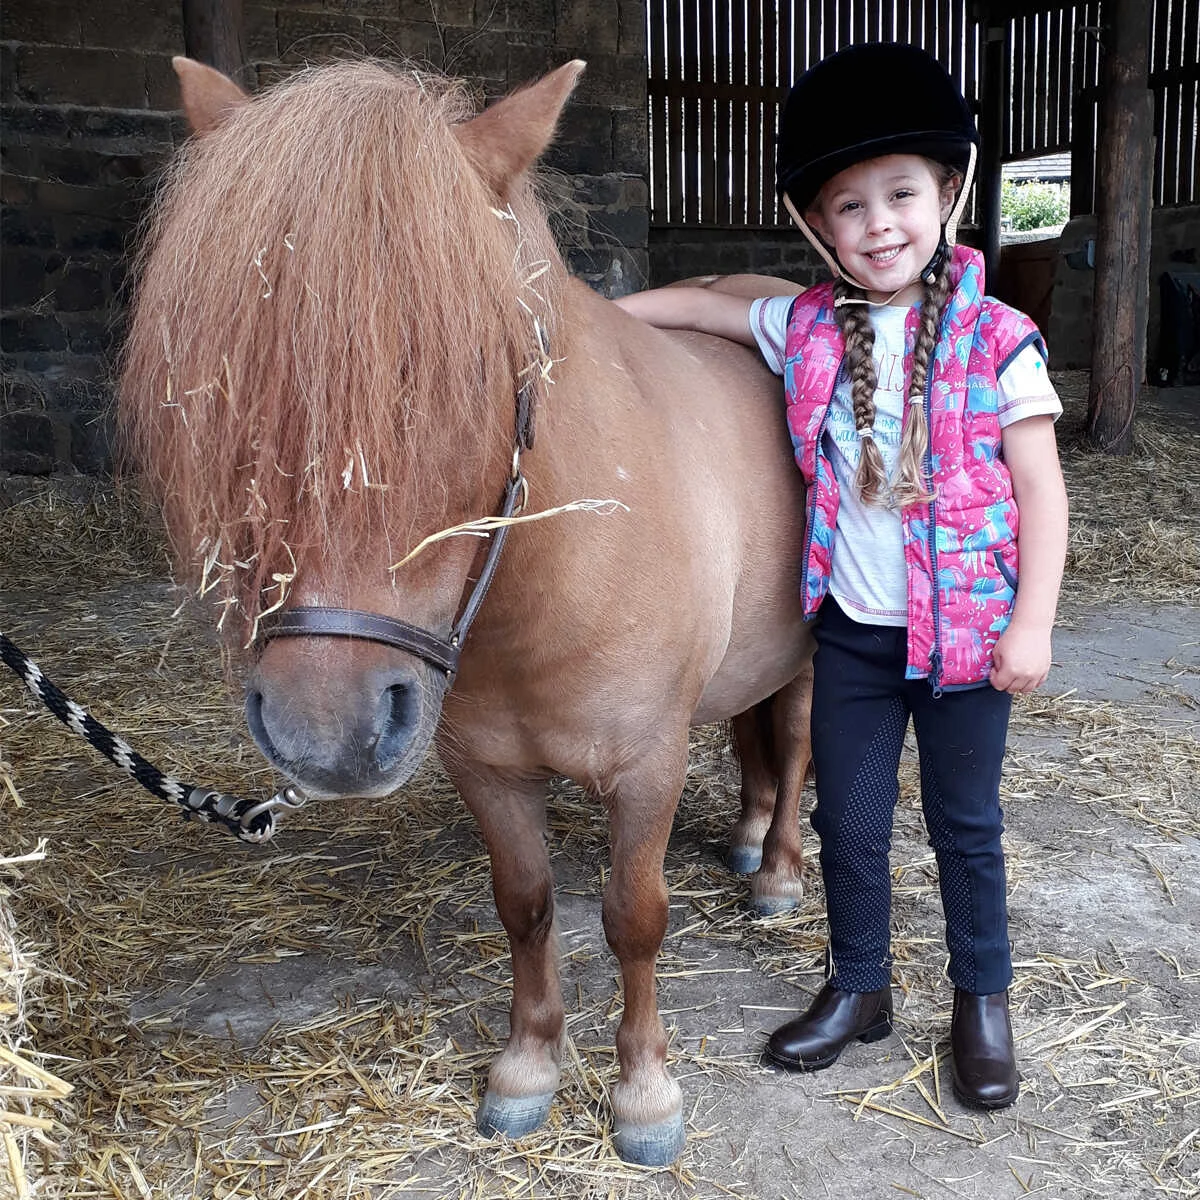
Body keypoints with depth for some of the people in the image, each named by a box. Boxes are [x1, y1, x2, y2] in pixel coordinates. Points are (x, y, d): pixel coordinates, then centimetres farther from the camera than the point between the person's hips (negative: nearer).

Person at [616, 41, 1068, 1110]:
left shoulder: (996, 340, -11)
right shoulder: (807, 330, -2)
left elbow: (1041, 491, -9)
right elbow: (699, 304, 14)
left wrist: (1031, 625, -13)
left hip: (967, 627, -3)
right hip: (852, 629, 3)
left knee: (965, 821, 13)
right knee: (849, 819, 14)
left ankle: (984, 1000, 35)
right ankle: (859, 986, 36)